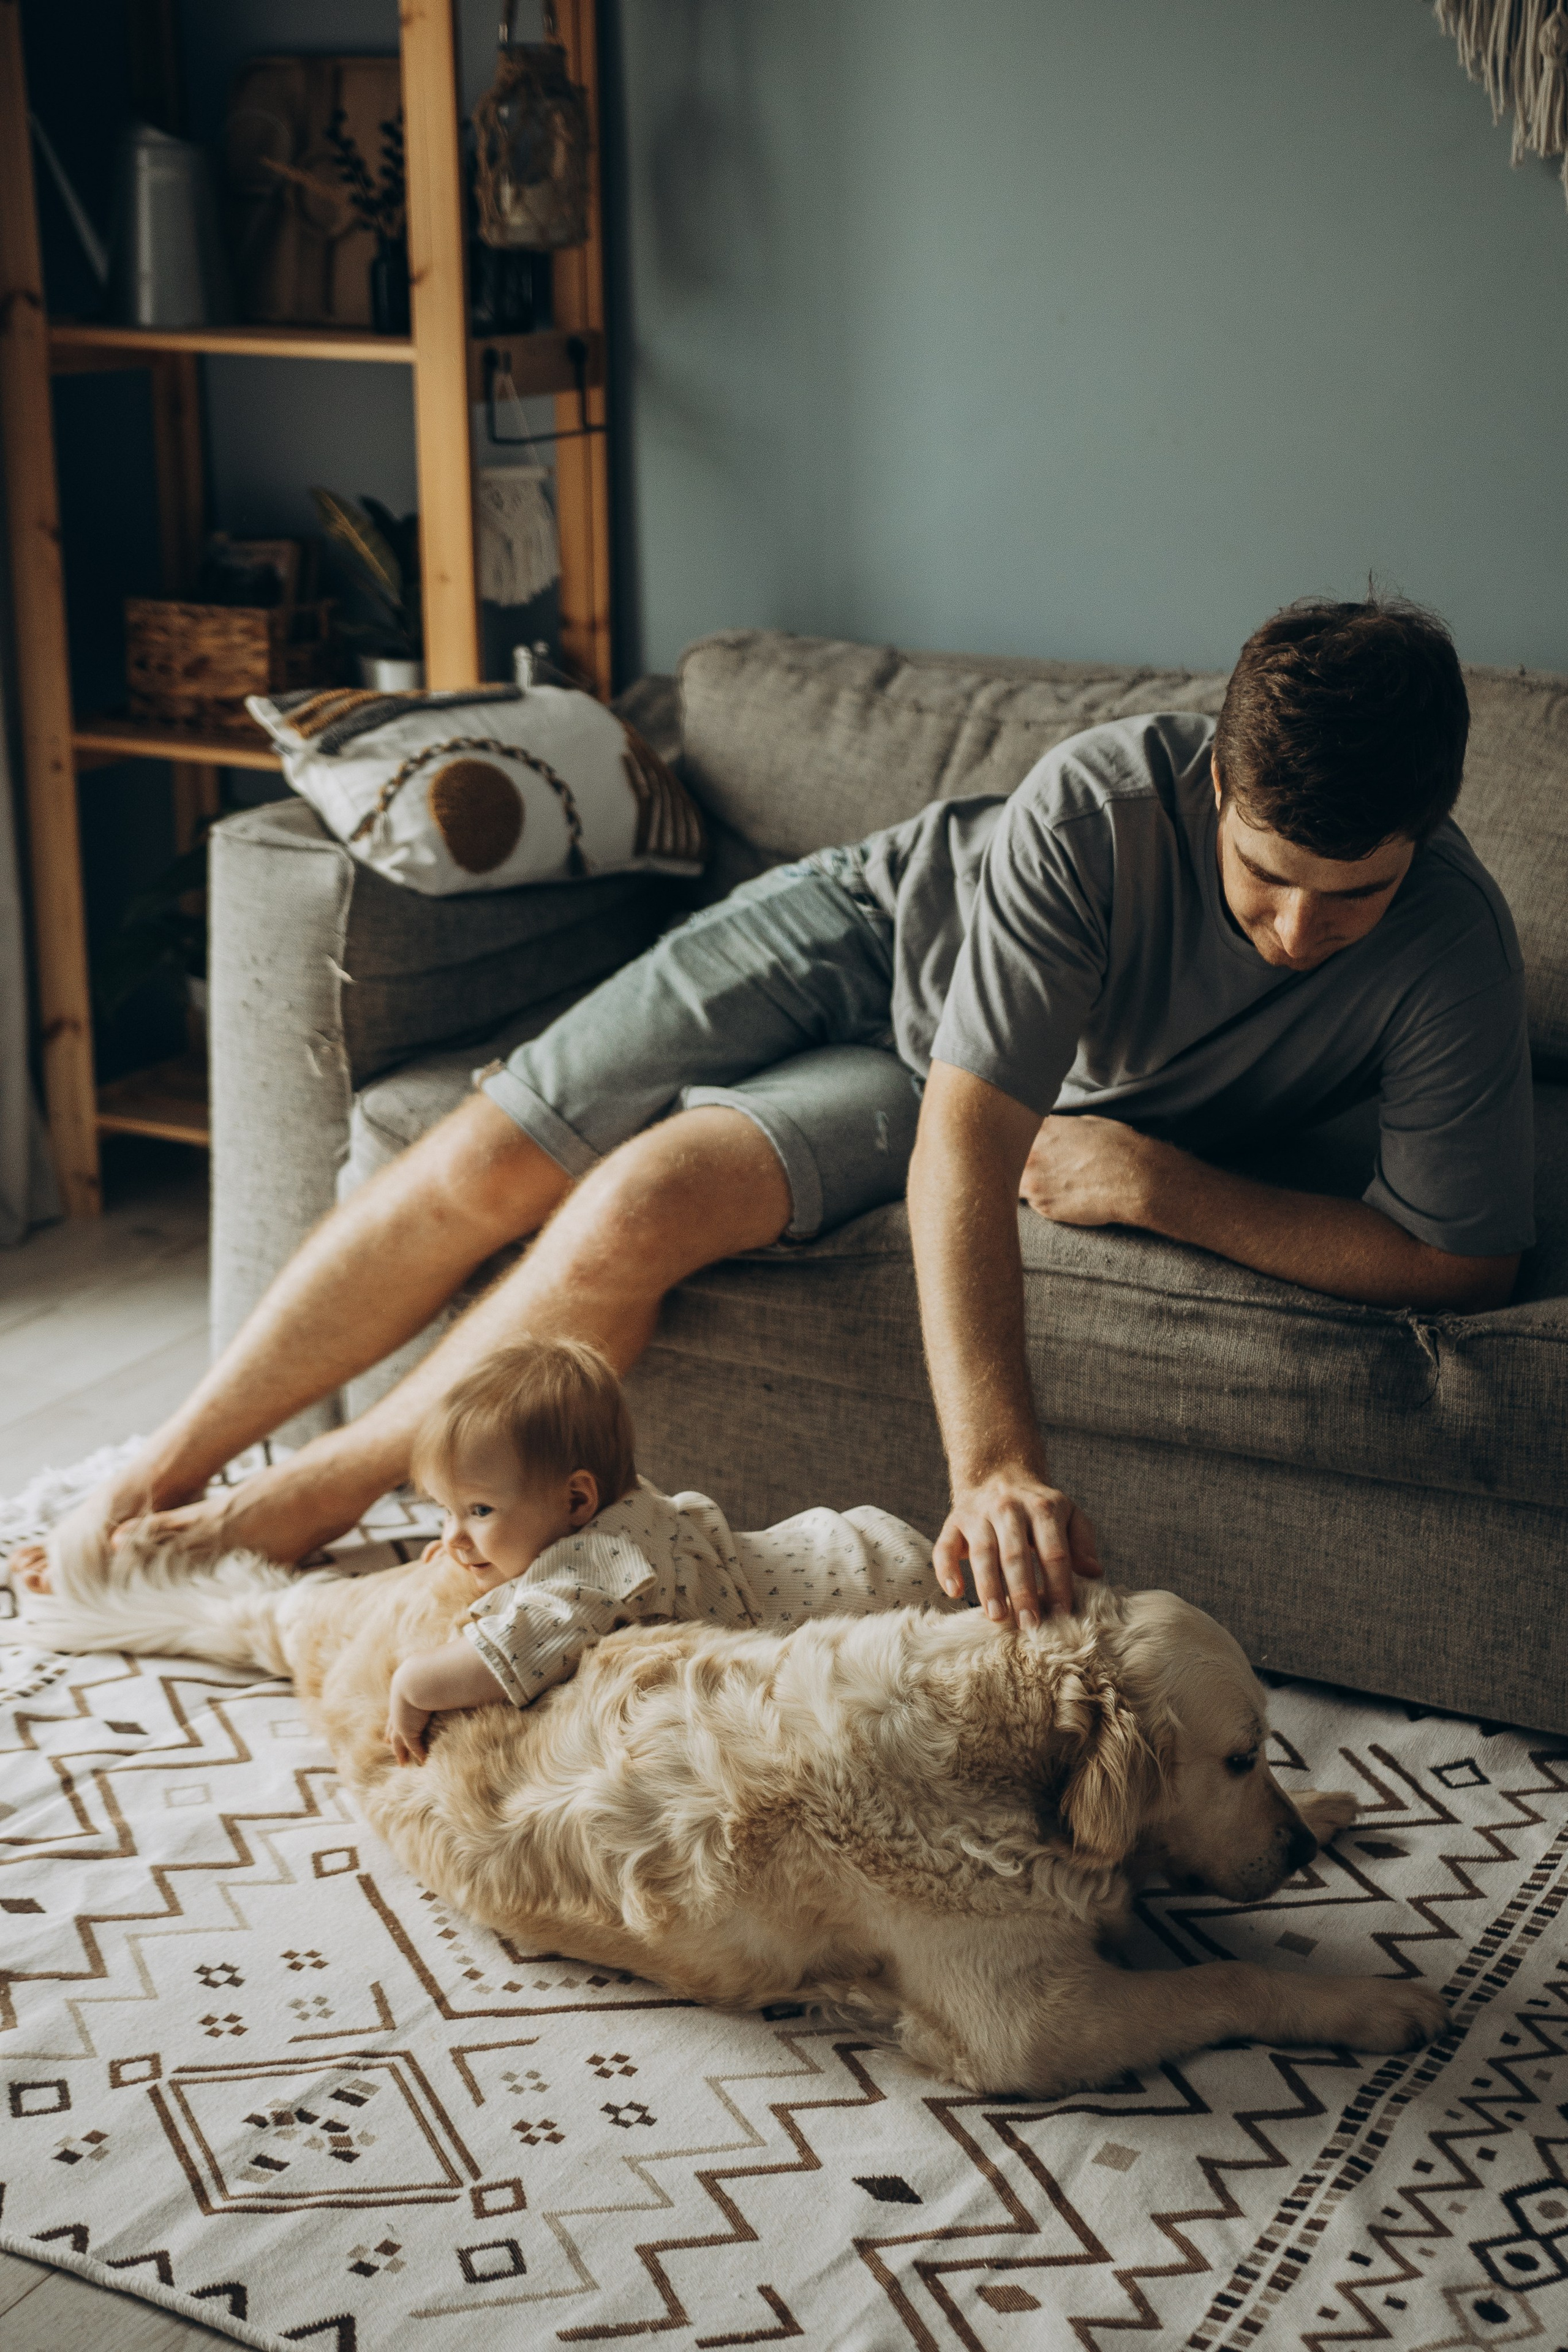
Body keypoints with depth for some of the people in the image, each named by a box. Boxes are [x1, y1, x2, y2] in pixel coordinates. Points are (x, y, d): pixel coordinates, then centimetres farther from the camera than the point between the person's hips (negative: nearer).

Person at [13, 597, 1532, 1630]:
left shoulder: (1451, 954, -31)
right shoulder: (1105, 806, -37)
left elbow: (1466, 1262, -25)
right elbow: (962, 1158, -42)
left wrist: (1163, 1185, -28)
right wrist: (993, 1457, -55)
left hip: (1051, 1103, 0)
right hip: (866, 930, 0)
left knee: (645, 1207, -25)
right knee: (484, 1168, -8)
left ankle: (305, 1508, -7)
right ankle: (166, 1468, 11)